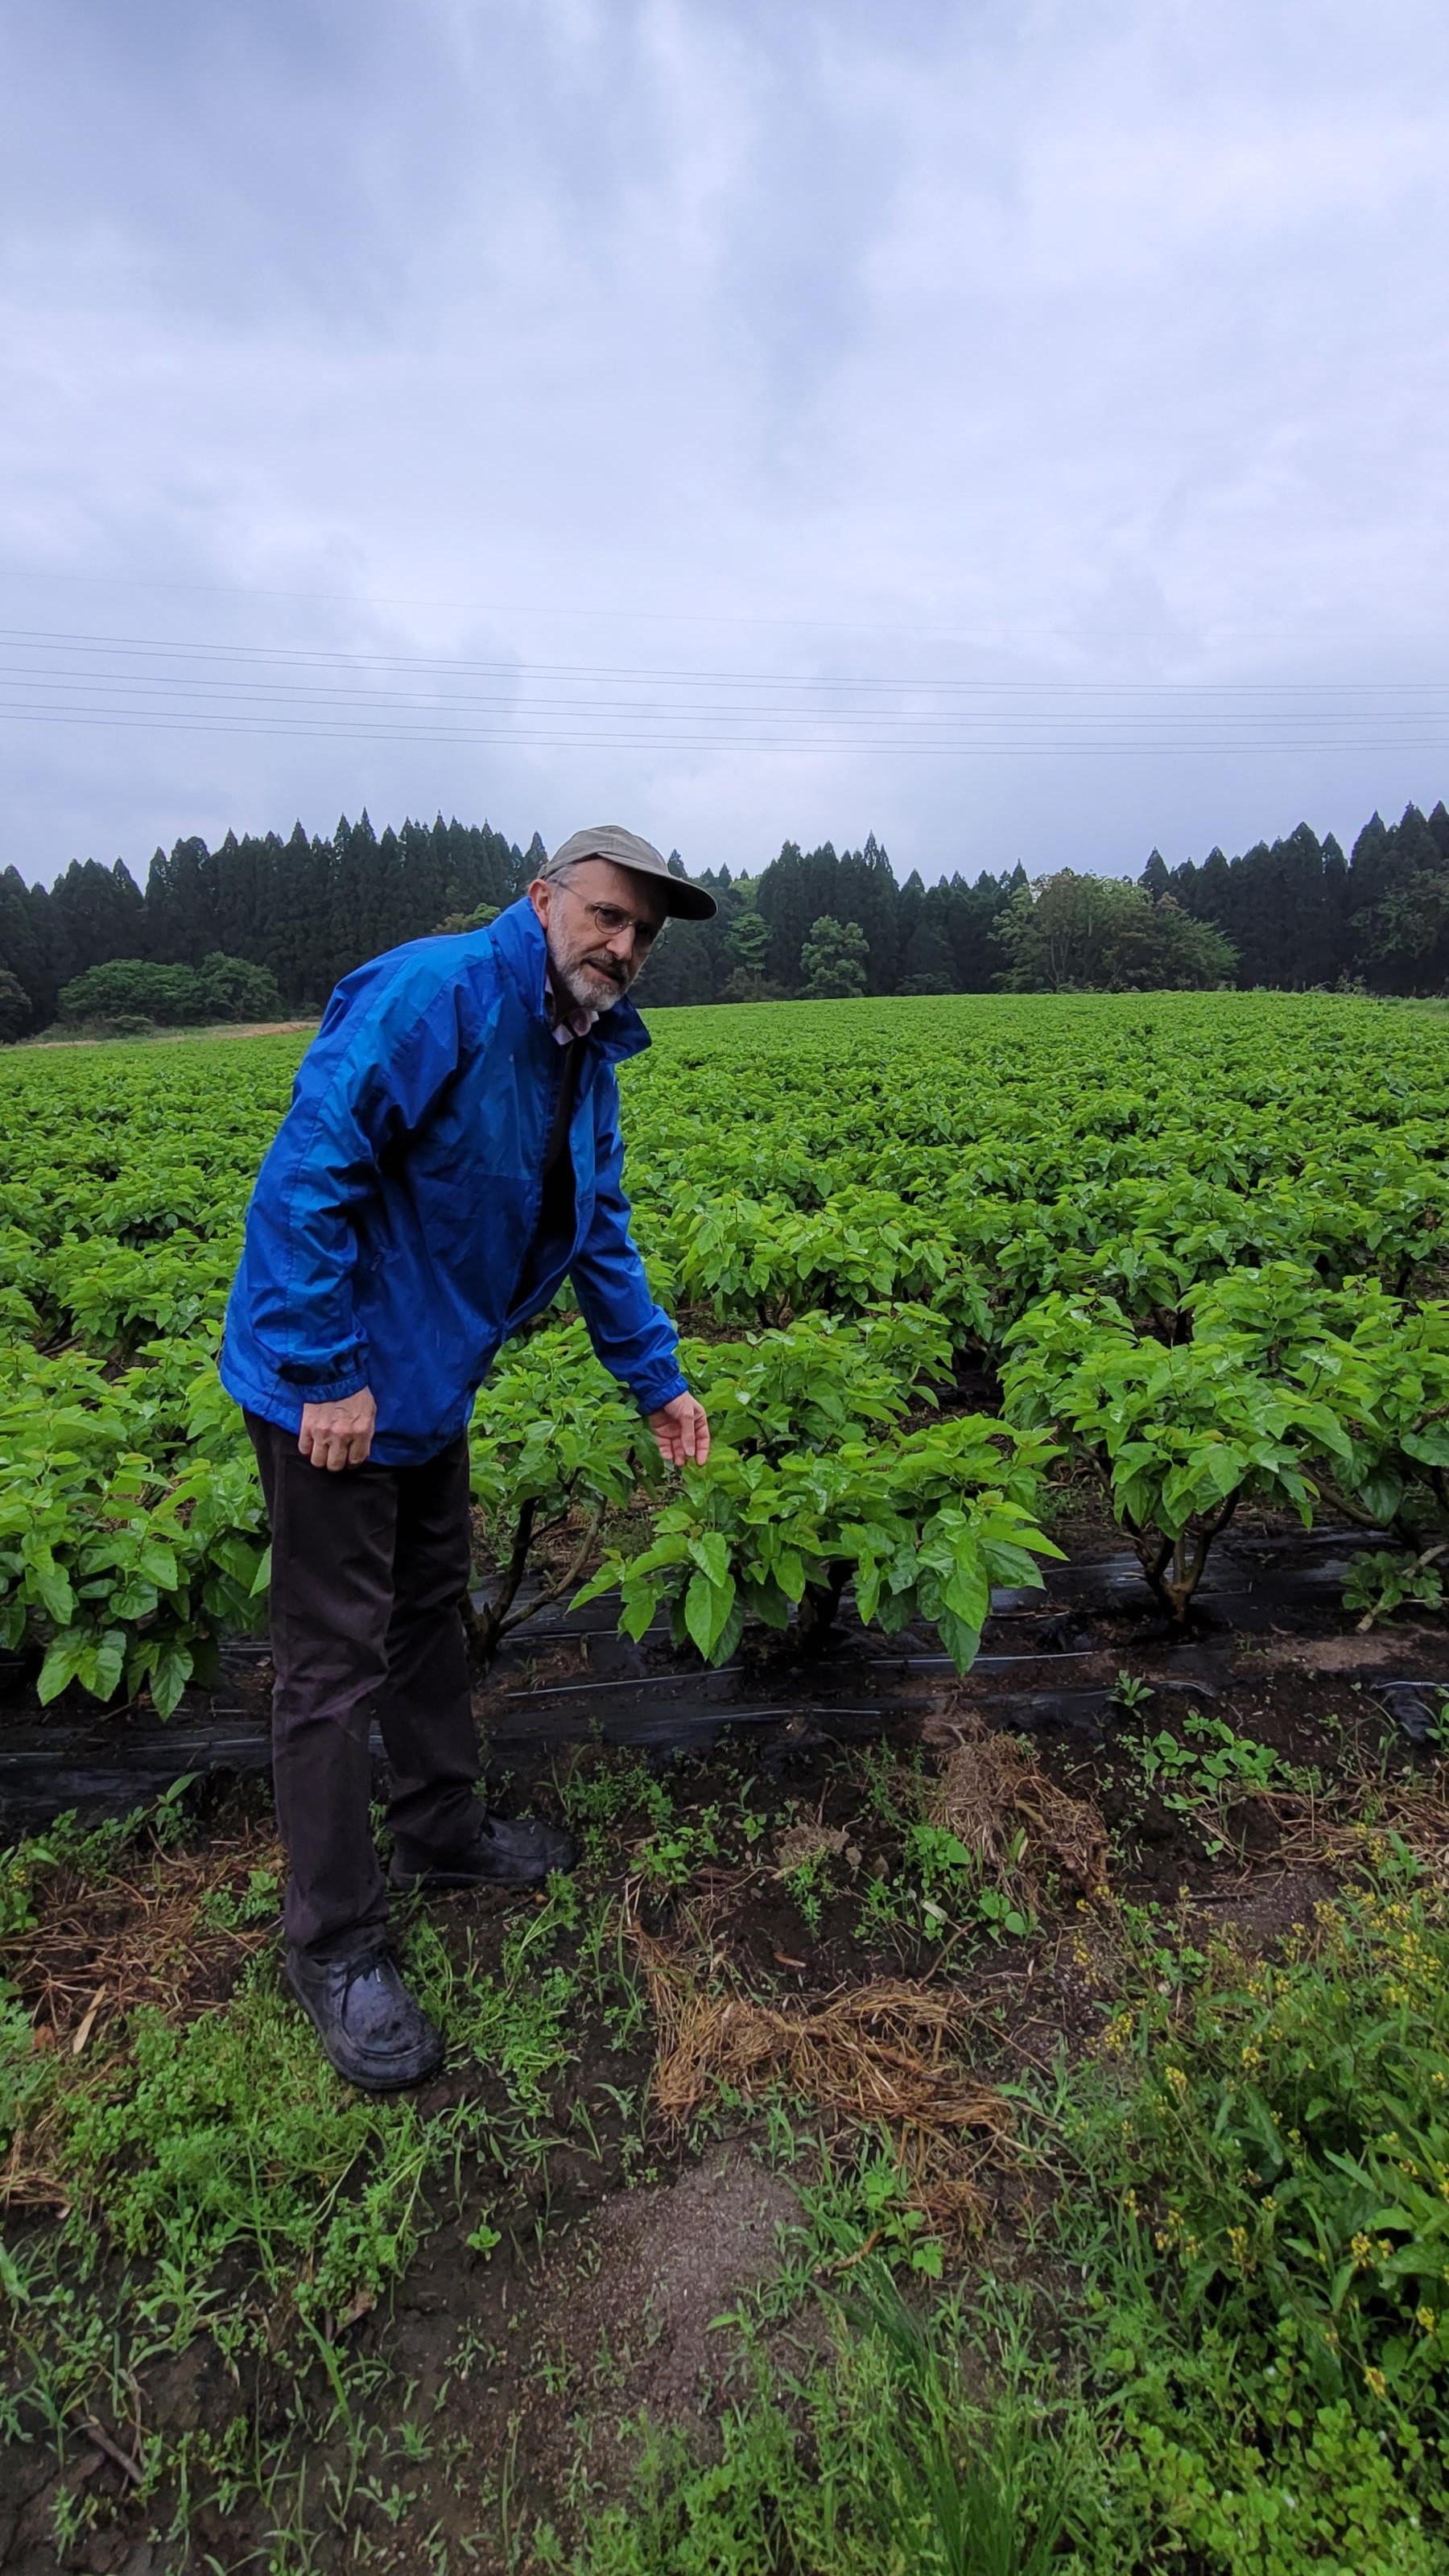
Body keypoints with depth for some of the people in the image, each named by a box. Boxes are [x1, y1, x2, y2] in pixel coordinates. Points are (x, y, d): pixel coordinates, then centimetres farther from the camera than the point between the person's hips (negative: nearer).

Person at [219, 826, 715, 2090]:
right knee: (336, 1660, 2)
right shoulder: (435, 993, -22)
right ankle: (335, 1947, 19)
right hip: (331, 1383, -9)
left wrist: (658, 1380, 10)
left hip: (427, 1381, 9)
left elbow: (600, 1231, 12)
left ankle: (446, 1833, 42)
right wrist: (330, 1375, -26)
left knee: (429, 1613, 21)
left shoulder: (587, 1058, 6)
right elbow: (308, 1172, -27)